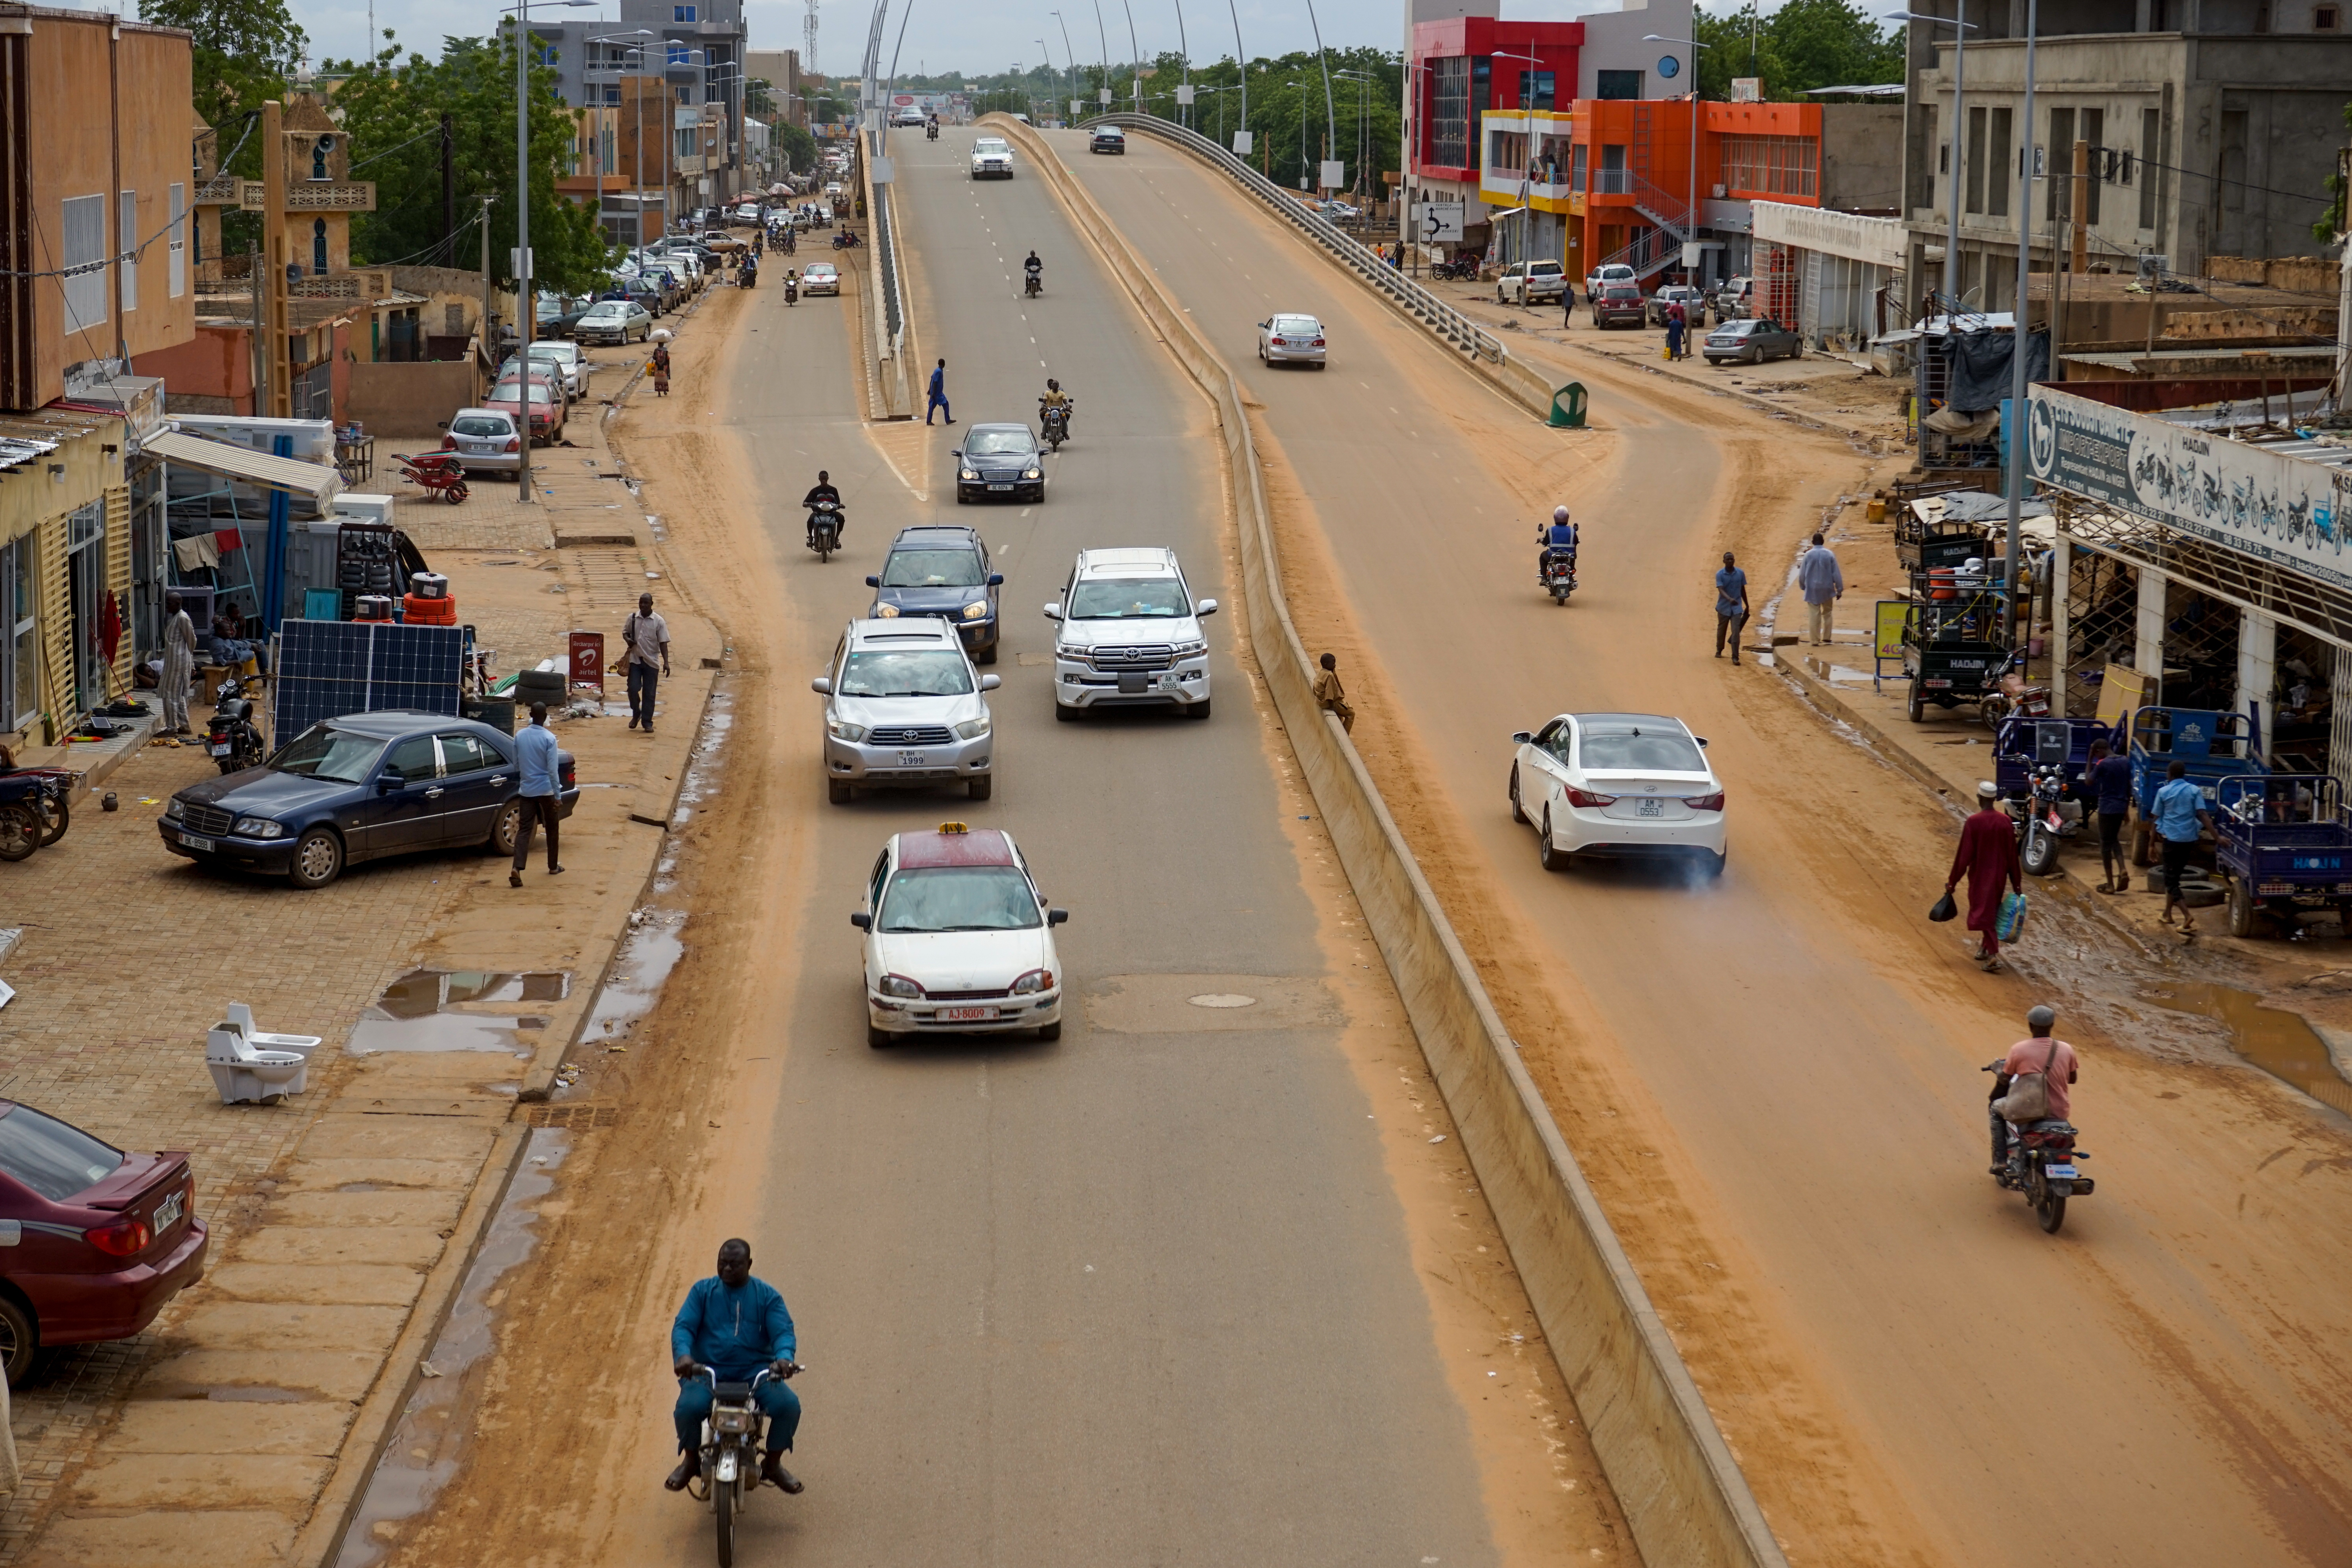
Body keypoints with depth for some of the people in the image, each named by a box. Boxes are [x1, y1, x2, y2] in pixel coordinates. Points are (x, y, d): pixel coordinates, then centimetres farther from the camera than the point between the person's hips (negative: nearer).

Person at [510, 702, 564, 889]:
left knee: (524, 829, 0)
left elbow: (516, 764, 11)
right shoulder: (549, 738, -15)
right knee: (552, 828, 16)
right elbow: (552, 769, -16)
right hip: (546, 789, -3)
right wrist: (558, 796, -12)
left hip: (527, 790, 3)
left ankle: (517, 870, -17)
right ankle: (553, 867, 29)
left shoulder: (520, 737, -1)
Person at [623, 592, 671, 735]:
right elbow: (625, 631, 18)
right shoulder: (632, 619, 2)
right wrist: (627, 639, -7)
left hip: (652, 662, -2)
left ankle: (647, 722, 10)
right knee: (633, 688, -5)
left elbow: (663, 643, -6)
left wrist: (666, 662, -15)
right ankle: (636, 713, 22)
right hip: (635, 660, 2)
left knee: (649, 693, 2)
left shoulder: (659, 622, -5)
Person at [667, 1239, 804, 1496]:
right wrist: (683, 1354, -25)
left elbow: (783, 1331, -2)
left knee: (789, 1405, -25)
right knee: (688, 1406, -30)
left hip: (755, 1370, 1)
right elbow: (683, 1326, -2)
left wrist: (784, 1358, -26)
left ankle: (773, 1463, 3)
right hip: (707, 1369, 0)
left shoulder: (767, 1296, 8)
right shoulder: (703, 1291, 9)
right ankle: (691, 1460, 1)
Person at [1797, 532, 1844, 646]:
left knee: (1814, 615, 1)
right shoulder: (1829, 555, -5)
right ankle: (1827, 637, 18)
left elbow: (1802, 573, 0)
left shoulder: (1808, 555, -6)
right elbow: (1836, 573, -3)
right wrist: (1839, 590, 4)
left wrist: (1803, 587, 17)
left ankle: (1815, 640, -1)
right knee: (1827, 613, 17)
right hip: (1827, 589, 1)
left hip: (1812, 590, -1)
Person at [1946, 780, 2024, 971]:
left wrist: (1952, 882, -5)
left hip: (1980, 877, -4)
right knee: (1992, 911, 22)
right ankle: (1985, 949, 35)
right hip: (1999, 876, 4)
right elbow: (2013, 855, 0)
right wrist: (2017, 884, 8)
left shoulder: (1973, 823, -18)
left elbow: (1964, 855, -14)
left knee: (1983, 914, 1)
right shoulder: (2005, 822, -6)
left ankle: (1993, 955, -12)